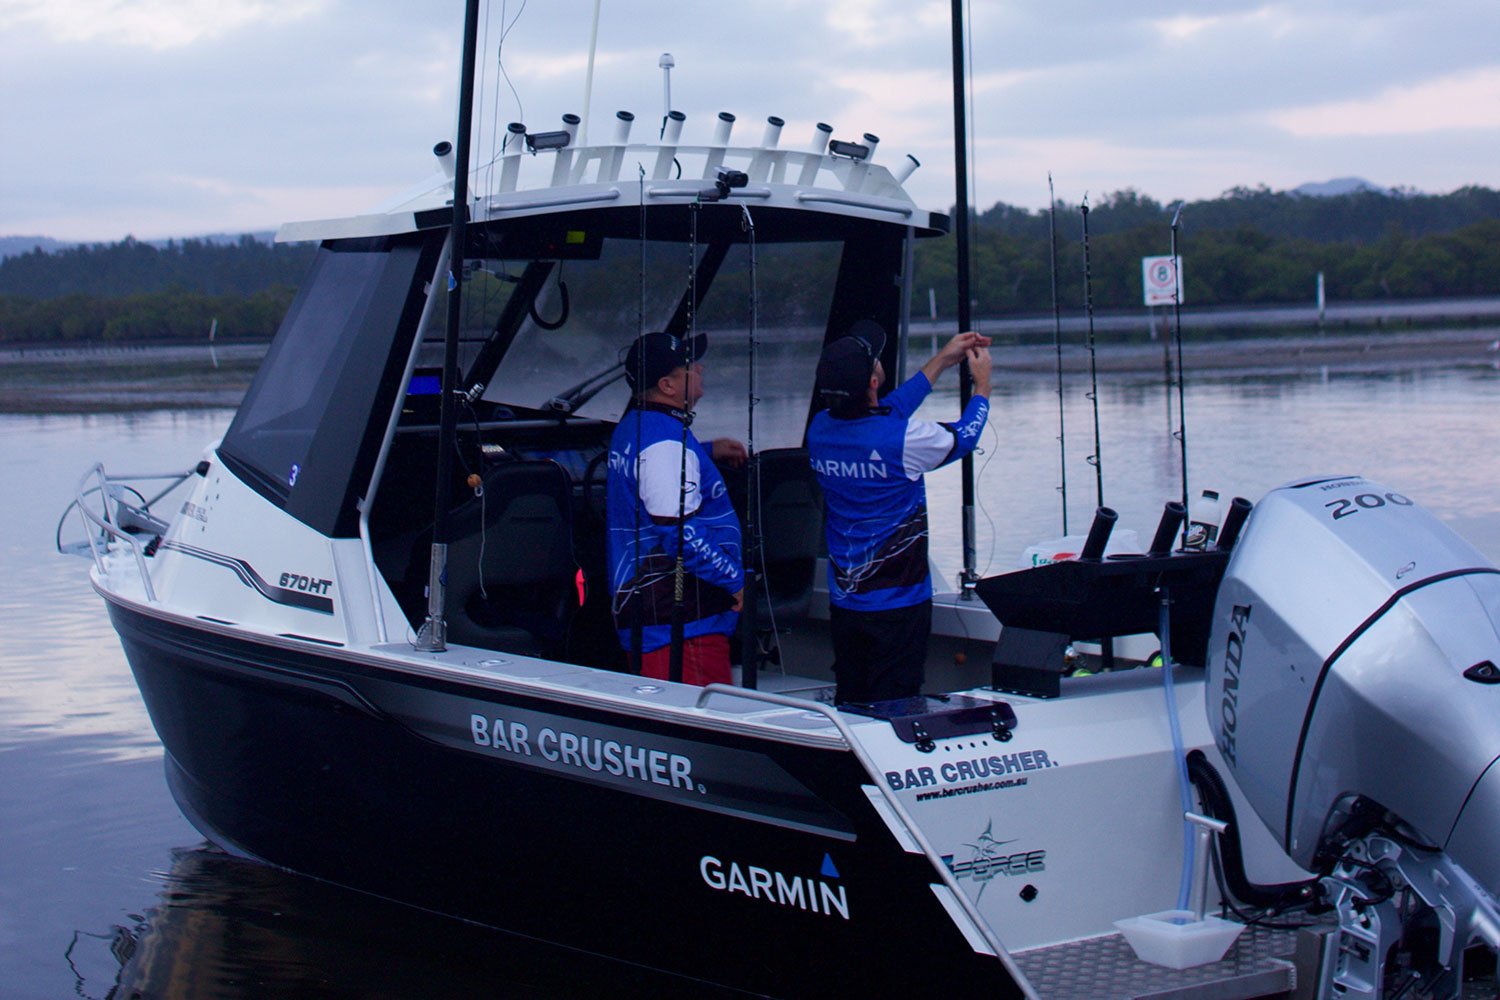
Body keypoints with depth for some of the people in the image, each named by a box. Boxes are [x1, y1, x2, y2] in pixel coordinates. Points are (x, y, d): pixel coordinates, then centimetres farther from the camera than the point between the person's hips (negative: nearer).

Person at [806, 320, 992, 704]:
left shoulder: (820, 429, -3)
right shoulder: (903, 439, -21)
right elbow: (962, 438, 0)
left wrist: (941, 361, 21)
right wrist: (982, 385, 18)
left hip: (843, 601, 6)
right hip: (898, 604, -6)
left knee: (848, 707, 13)